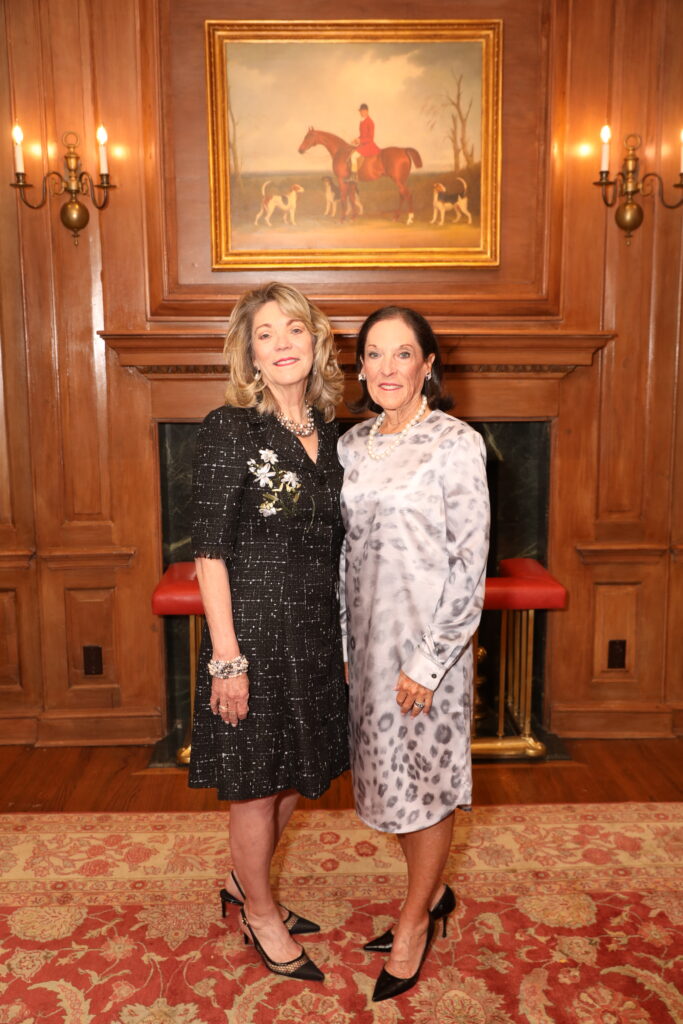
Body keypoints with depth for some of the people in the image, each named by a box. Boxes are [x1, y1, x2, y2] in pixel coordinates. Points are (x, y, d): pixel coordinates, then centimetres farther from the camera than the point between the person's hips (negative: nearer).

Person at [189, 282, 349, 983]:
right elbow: (210, 551, -15)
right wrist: (226, 656, -17)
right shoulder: (229, 430, -13)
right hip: (255, 628, -6)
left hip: (315, 633, 7)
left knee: (295, 774, 19)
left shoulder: (328, 434, 7)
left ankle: (243, 883, 45)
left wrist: (345, 638, 12)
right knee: (257, 782, 10)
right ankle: (259, 914, 36)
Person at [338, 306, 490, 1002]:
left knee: (428, 779, 10)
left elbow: (470, 564, -14)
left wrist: (429, 660, -16)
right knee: (390, 773, 18)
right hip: (368, 637, 6)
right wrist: (345, 640, 8)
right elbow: (347, 549, 10)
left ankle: (415, 922, 31)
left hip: (427, 638, -6)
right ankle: (432, 894, 41)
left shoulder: (456, 443, -12)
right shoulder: (353, 444, 6)